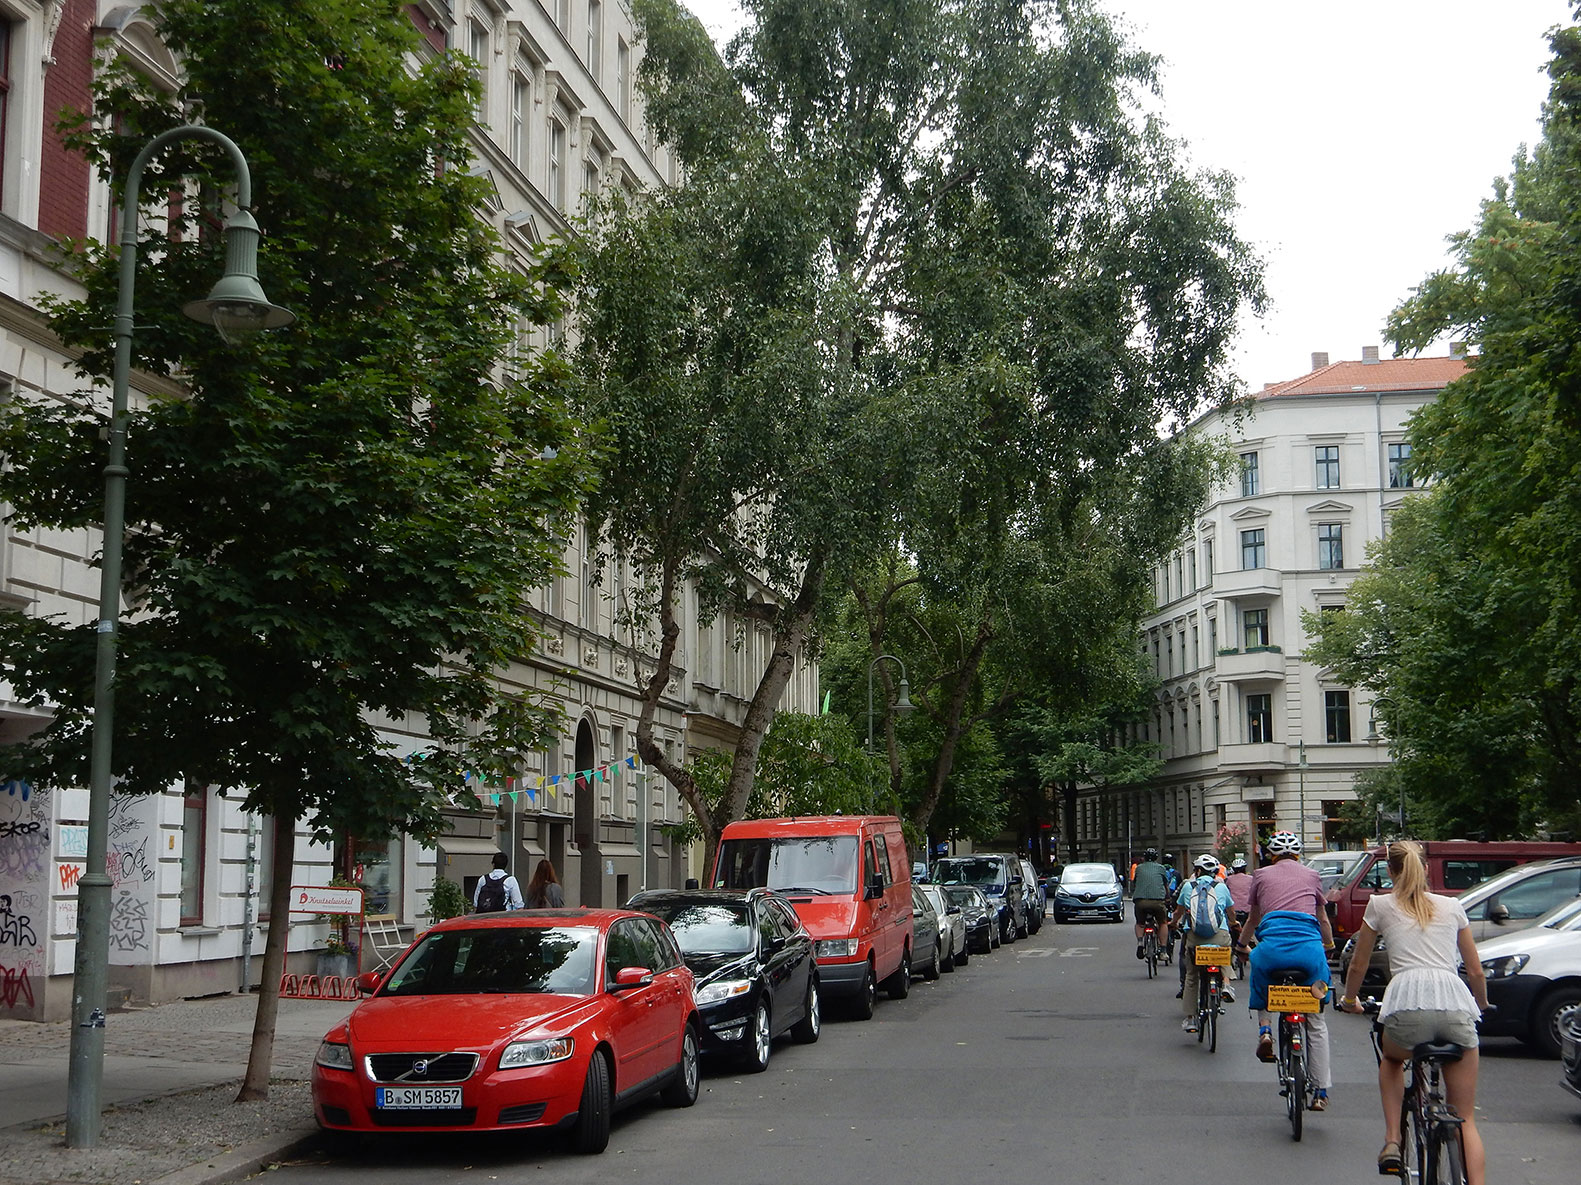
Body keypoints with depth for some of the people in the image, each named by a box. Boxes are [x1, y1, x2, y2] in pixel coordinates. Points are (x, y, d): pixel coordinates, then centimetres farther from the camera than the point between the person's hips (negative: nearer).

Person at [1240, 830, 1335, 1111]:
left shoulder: (1262, 875, 20)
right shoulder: (1311, 875, 23)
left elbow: (1252, 918, 31)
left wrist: (1241, 944, 50)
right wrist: (1329, 945, 54)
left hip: (1272, 944, -1)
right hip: (1309, 946, 1)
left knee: (1261, 992, 31)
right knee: (1316, 1022, 10)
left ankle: (1264, 1029, 4)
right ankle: (1321, 1091, 6)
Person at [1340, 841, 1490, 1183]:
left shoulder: (1381, 905, 18)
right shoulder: (1452, 906, 24)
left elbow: (1358, 965, 26)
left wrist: (1349, 999, 46)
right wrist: (1482, 1005, 48)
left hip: (1409, 1002, -1)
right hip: (1455, 1000, 2)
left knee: (1392, 1060, 34)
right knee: (1465, 1118, 10)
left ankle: (1392, 1142, 18)